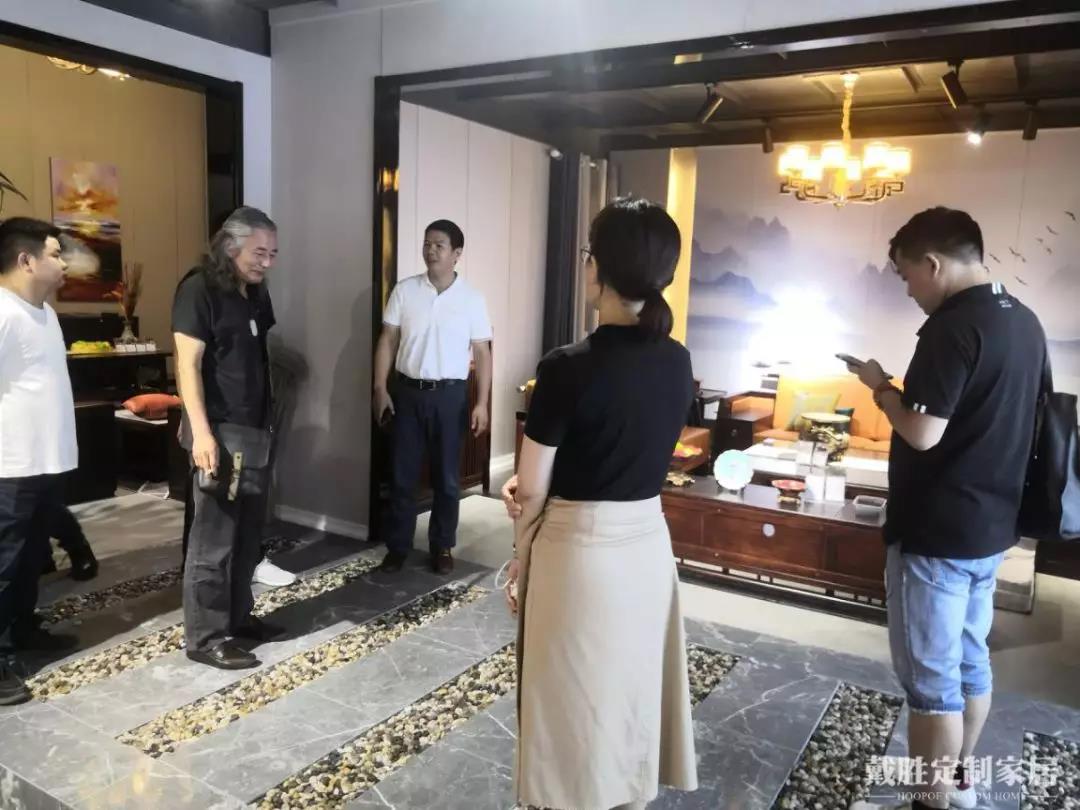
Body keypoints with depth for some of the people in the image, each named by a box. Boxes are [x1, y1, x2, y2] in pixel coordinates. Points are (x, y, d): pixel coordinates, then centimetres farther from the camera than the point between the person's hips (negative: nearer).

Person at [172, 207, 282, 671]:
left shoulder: (257, 294, 12)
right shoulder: (198, 290, -11)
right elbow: (188, 363, -17)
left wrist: (270, 420, 18)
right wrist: (202, 433, -24)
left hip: (254, 430, 8)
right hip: (218, 432, -8)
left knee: (249, 531, 14)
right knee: (214, 536, -1)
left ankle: (238, 616, 28)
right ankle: (205, 637, 9)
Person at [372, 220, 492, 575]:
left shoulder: (472, 299, -1)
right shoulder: (404, 290, 1)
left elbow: (482, 353, 1)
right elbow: (387, 341, 4)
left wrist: (482, 403, -5)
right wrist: (381, 389, -2)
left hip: (450, 395, -1)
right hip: (407, 391, 1)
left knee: (446, 476, 7)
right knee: (402, 474, 7)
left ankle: (442, 546, 21)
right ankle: (398, 545, 20)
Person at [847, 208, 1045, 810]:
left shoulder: (953, 327, -20)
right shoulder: (1025, 322, 8)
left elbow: (922, 433, -24)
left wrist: (881, 386, -7)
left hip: (937, 532, -9)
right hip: (991, 526, 9)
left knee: (932, 676, 3)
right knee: (970, 661, 20)